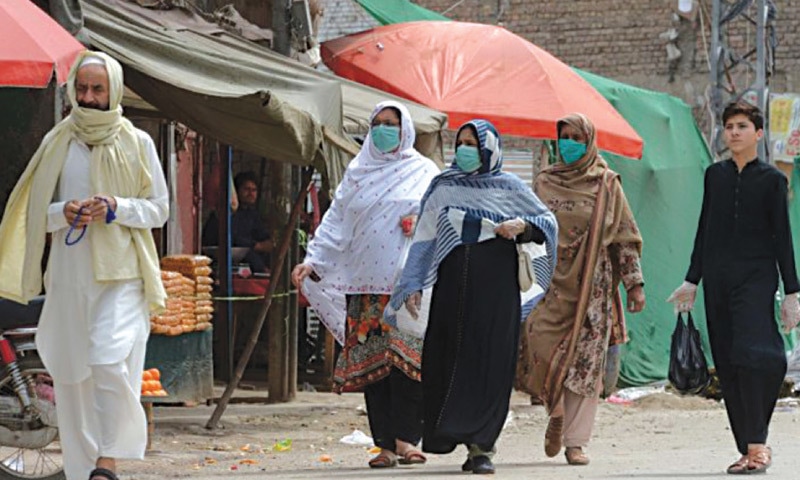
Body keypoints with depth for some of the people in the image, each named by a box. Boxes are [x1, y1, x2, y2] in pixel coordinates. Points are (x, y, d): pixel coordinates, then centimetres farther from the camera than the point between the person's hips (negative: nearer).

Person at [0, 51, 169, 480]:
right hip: (68, 275, 3)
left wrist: (117, 208, -12)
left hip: (122, 274, -3)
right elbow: (36, 211, 11)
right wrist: (64, 213, -11)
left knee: (111, 363, -19)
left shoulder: (137, 143, 4)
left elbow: (159, 209, 6)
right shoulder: (57, 143, 8)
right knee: (71, 373, 3)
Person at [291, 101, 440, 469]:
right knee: (371, 362, -2)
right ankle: (386, 444, 1)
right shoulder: (357, 174, 17)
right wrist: (312, 261, 3)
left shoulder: (423, 172, 10)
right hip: (366, 284, 3)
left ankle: (406, 438, -11)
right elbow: (336, 222, 13)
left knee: (407, 357, -13)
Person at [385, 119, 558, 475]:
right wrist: (413, 286, 1)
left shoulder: (509, 187, 5)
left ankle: (481, 447, -3)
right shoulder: (443, 187, 9)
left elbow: (548, 220, 10)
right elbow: (424, 238, 8)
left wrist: (523, 225, -11)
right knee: (450, 361, -3)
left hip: (495, 288, -2)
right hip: (453, 285, 2)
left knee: (490, 364, -4)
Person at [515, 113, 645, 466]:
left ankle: (575, 441, -1)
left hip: (592, 286, -1)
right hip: (550, 282, 1)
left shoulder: (606, 185, 4)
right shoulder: (544, 182, 9)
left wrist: (634, 284, 0)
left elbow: (625, 238, 5)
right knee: (539, 349, -12)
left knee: (585, 362, -5)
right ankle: (556, 412, 16)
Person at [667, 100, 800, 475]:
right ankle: (749, 447, 7)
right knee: (727, 365, 2)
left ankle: (756, 444, -17)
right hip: (718, 279, 5)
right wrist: (692, 280, 15)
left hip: (756, 277, -4)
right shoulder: (715, 175, 13)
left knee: (750, 356, -18)